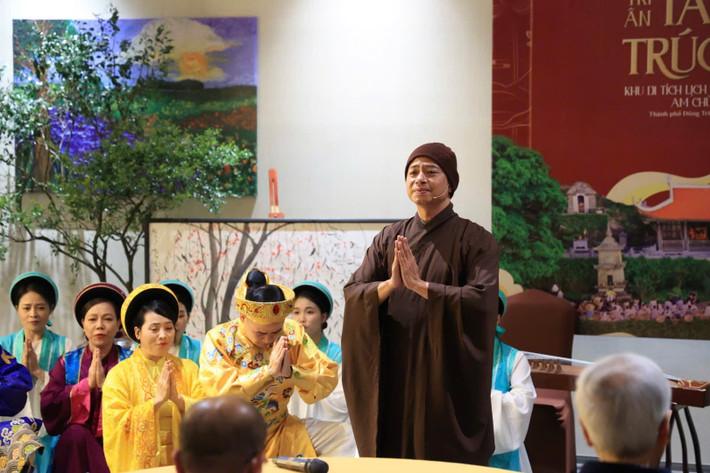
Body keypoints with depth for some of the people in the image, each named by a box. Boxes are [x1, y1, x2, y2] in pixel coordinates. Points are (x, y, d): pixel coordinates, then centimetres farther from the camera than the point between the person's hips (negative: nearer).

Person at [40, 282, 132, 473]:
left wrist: (105, 385, -18)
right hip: (73, 445, 2)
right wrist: (86, 384, -12)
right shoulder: (68, 362, 12)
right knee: (76, 434, -30)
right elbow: (48, 407, -2)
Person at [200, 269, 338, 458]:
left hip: (279, 435, 2)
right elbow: (219, 393, -22)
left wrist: (290, 372, -25)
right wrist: (268, 371, -28)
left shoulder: (292, 334, -4)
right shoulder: (218, 339, -10)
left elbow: (328, 378, -8)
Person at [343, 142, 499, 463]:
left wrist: (419, 285, -20)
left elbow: (481, 301, -18)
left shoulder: (475, 240, -4)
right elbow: (352, 293, 0)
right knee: (393, 457, 8)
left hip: (447, 377, -3)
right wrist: (390, 284, -19)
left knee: (448, 460, 2)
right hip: (393, 376, 4)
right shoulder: (389, 238, 8)